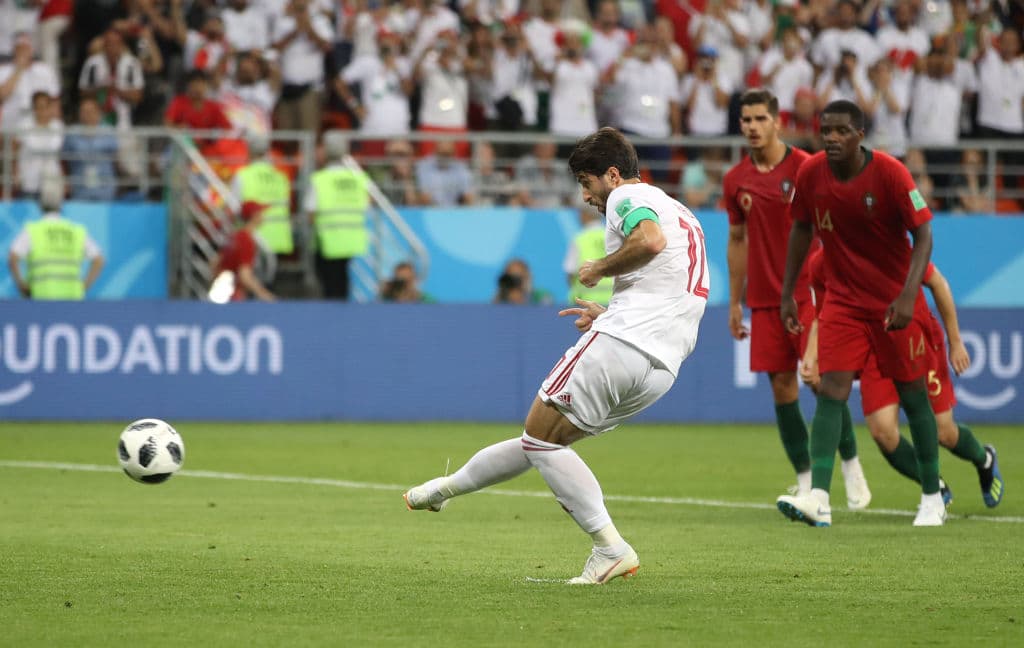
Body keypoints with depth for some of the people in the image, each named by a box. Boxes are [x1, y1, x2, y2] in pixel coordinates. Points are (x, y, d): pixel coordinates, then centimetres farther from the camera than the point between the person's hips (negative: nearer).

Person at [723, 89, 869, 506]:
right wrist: (735, 302, 15)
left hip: (807, 294, -4)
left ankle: (851, 466, 3)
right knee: (782, 388, 1)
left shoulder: (806, 168, -5)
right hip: (764, 300, 4)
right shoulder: (736, 180, 7)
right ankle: (805, 481, 8)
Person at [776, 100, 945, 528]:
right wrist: (788, 292, 11)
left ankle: (932, 498, 19)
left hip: (896, 301, -3)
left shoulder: (890, 173, -18)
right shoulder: (811, 174, -7)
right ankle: (818, 498, -23)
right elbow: (801, 229, 10)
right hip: (842, 300, 3)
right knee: (831, 391, -13)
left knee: (912, 395, 5)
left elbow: (923, 235, -16)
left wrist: (908, 295, -27)